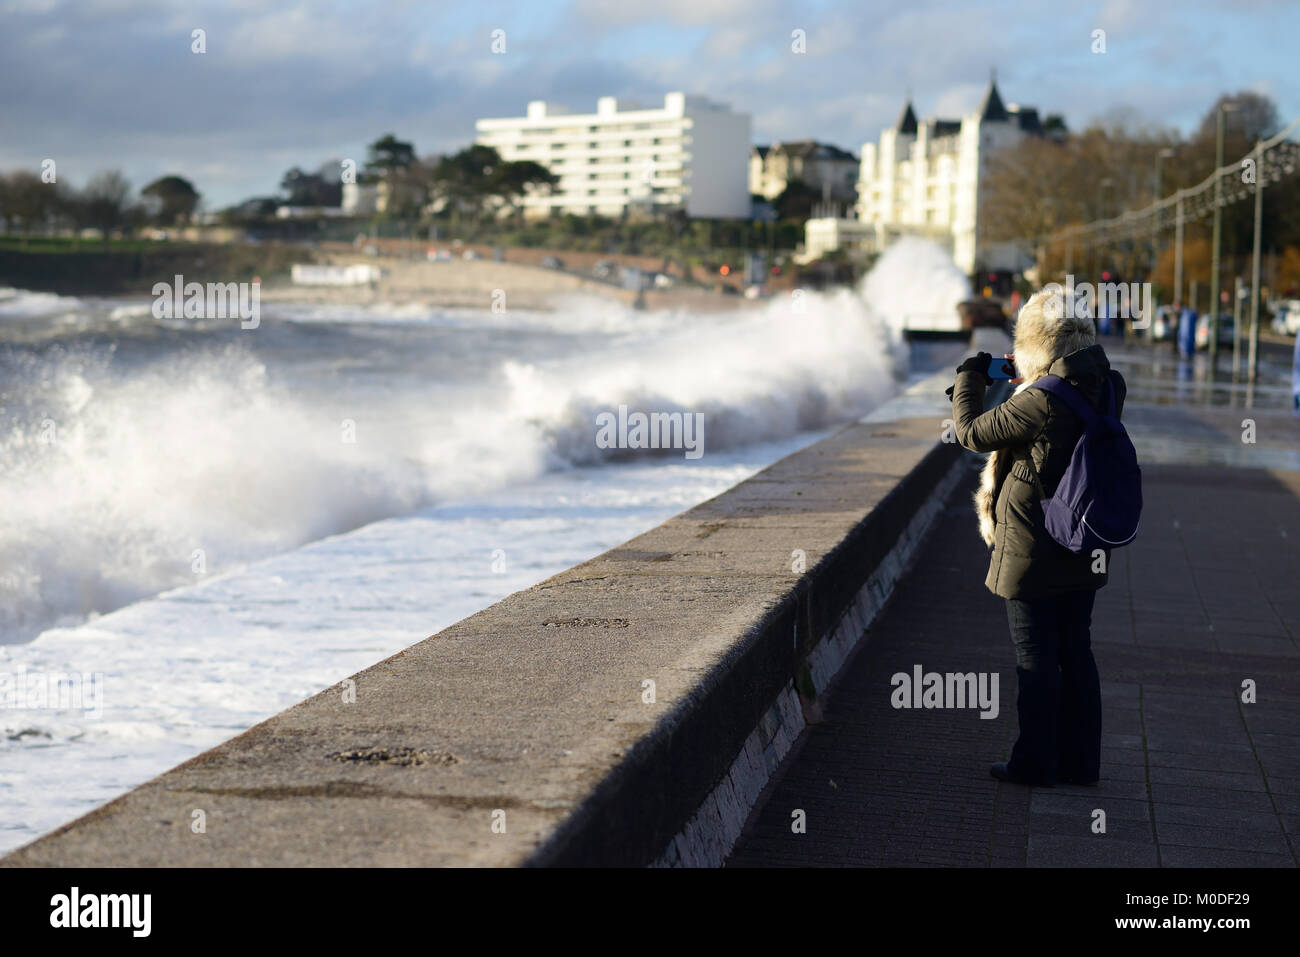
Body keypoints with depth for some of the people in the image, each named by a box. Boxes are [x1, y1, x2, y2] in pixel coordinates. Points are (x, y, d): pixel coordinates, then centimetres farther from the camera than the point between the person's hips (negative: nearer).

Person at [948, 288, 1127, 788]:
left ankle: (1035, 763, 13)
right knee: (1076, 654, 15)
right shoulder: (1103, 391, 0)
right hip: (1084, 554, 7)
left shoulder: (1040, 402, -23)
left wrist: (969, 380, 3)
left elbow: (972, 433, -13)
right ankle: (1081, 761, 23)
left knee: (1036, 661, 4)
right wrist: (1016, 382, 13)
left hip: (1034, 557, -7)